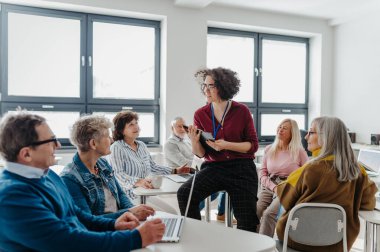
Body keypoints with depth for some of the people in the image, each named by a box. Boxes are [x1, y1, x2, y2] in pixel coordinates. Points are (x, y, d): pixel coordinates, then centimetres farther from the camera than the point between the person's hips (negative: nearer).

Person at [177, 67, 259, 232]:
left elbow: (253, 145, -3)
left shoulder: (242, 111, -5)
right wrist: (194, 141, -18)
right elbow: (201, 153, 5)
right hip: (213, 167, 1)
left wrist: (226, 145, -18)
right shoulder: (200, 114, 0)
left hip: (241, 169, -1)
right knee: (184, 193, -24)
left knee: (247, 223, 1)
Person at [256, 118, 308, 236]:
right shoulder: (269, 149, 15)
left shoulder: (299, 151, 5)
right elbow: (262, 173, 12)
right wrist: (274, 187, -5)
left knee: (269, 214, -29)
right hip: (269, 188, 4)